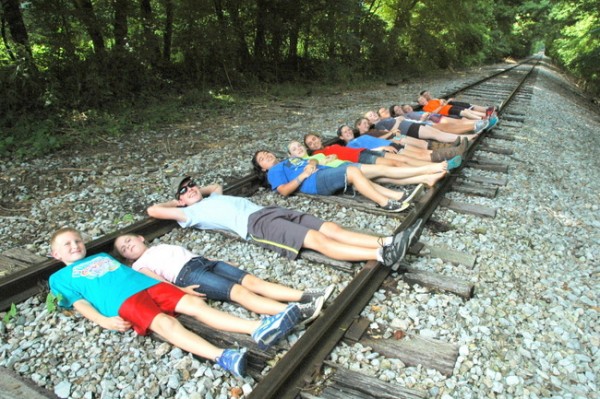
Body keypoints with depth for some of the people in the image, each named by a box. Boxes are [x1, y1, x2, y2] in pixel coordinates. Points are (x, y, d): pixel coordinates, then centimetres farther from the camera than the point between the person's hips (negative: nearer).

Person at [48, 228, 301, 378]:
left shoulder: (102, 256, 36)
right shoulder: (61, 277, 23)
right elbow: (79, 303, 10)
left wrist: (179, 287, 20)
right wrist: (103, 320, -12)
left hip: (149, 284, 5)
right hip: (123, 301, -5)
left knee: (195, 304, -18)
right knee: (165, 323, -32)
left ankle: (258, 329, -35)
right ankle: (223, 357, -53)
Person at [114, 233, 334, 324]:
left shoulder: (161, 246, 37)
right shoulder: (139, 265, 17)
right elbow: (158, 282, 1)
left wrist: (212, 258, 18)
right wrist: (182, 289, -16)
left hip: (204, 261, 7)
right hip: (187, 274, -6)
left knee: (251, 281, -14)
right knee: (239, 291, -26)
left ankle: (304, 296, -28)